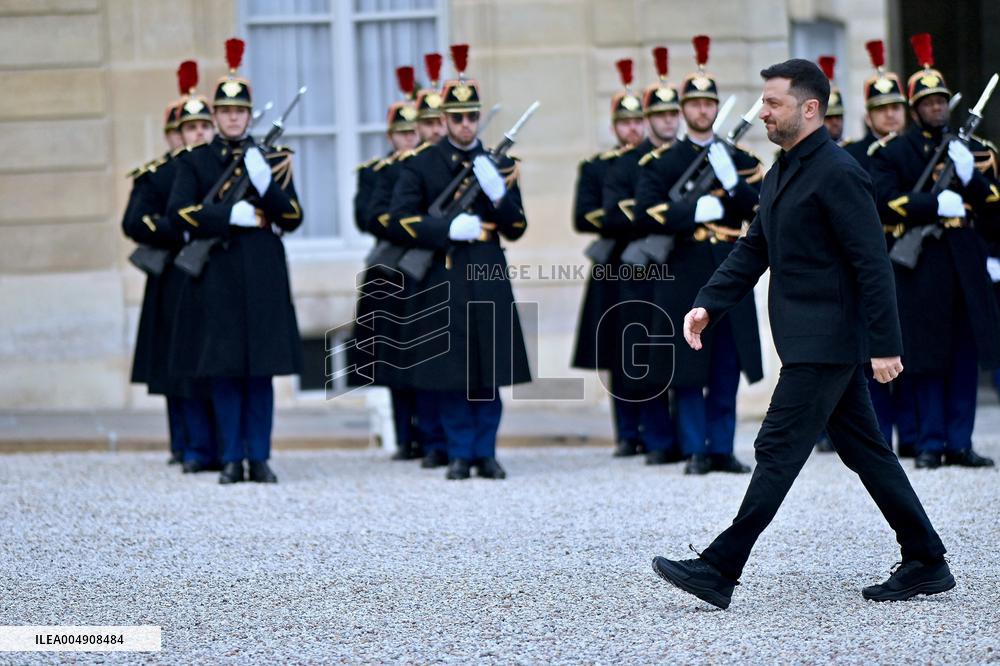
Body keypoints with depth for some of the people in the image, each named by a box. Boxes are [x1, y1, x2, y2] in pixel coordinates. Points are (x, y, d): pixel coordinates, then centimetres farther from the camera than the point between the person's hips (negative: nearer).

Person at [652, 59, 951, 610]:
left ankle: (720, 570, -8)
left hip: (825, 341, -10)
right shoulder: (781, 175, 15)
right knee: (864, 450, 12)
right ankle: (927, 563, 18)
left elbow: (872, 263, -18)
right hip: (809, 338, 10)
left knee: (778, 450, -9)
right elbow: (752, 250, 16)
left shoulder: (837, 174, -15)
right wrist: (709, 305, 2)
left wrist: (885, 345, -20)